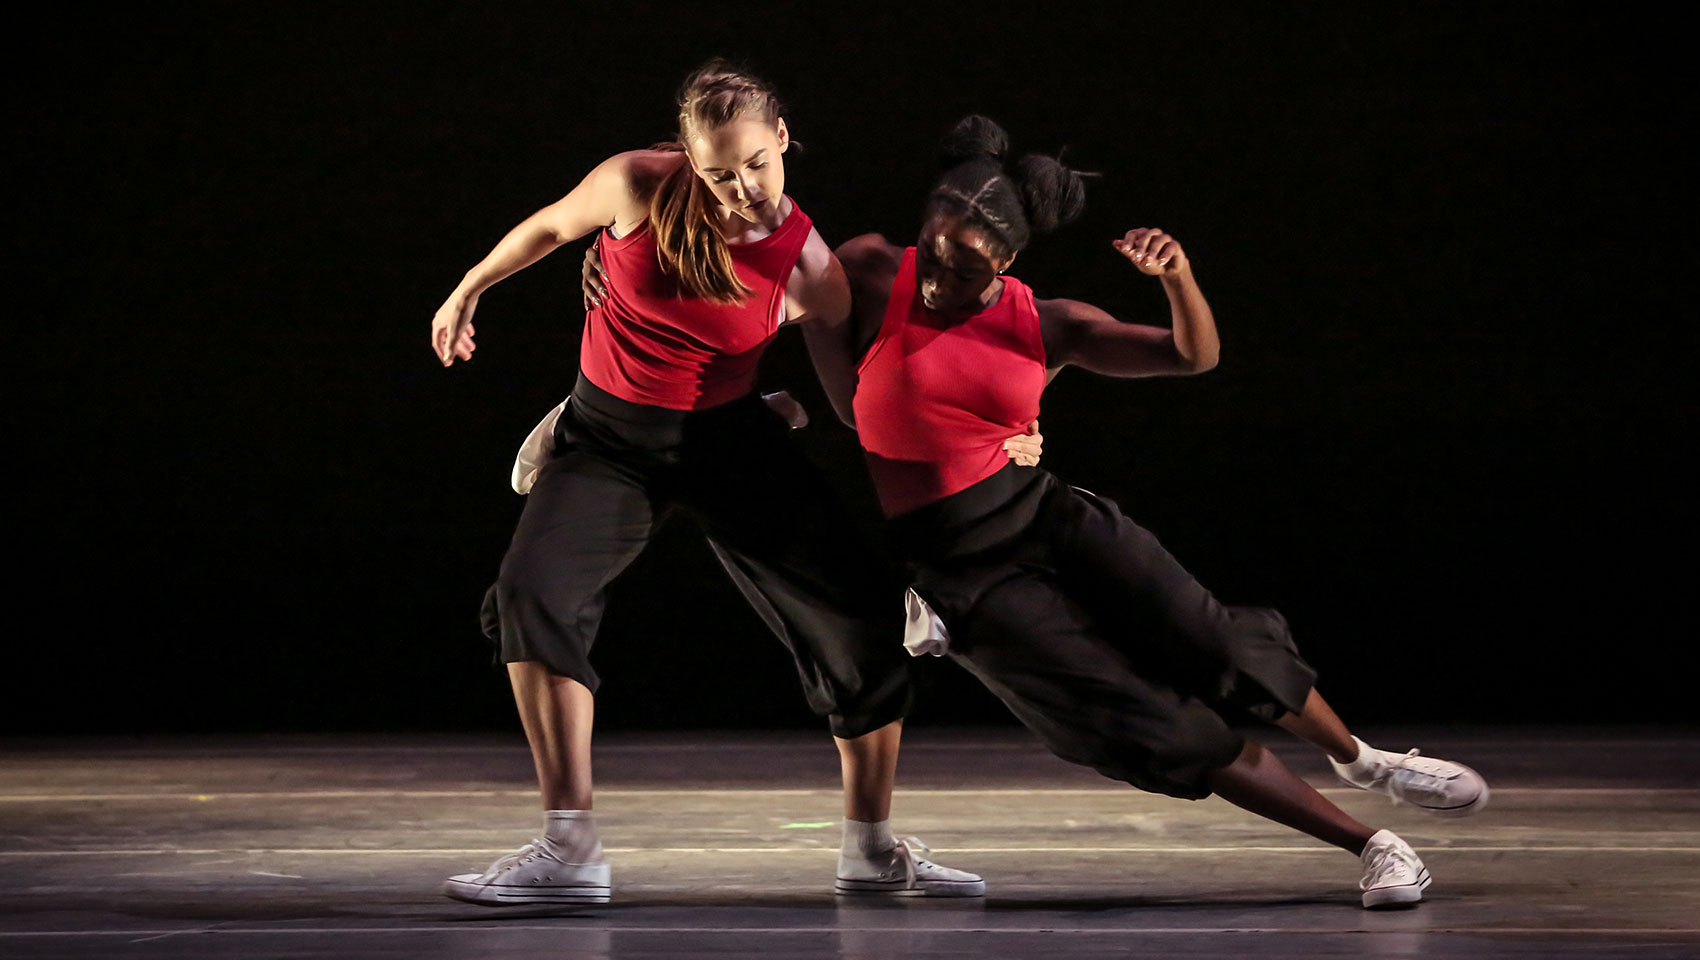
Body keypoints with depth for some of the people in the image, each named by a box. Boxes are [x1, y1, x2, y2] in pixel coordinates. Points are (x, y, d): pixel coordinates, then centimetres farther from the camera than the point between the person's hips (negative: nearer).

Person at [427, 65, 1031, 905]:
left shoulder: (806, 266, -13)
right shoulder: (639, 187, -16)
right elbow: (550, 227, 6)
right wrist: (467, 294, 17)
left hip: (731, 442, 1)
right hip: (610, 441, -1)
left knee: (868, 621, -7)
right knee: (532, 591, -25)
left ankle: (872, 852, 11)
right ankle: (569, 852, -23)